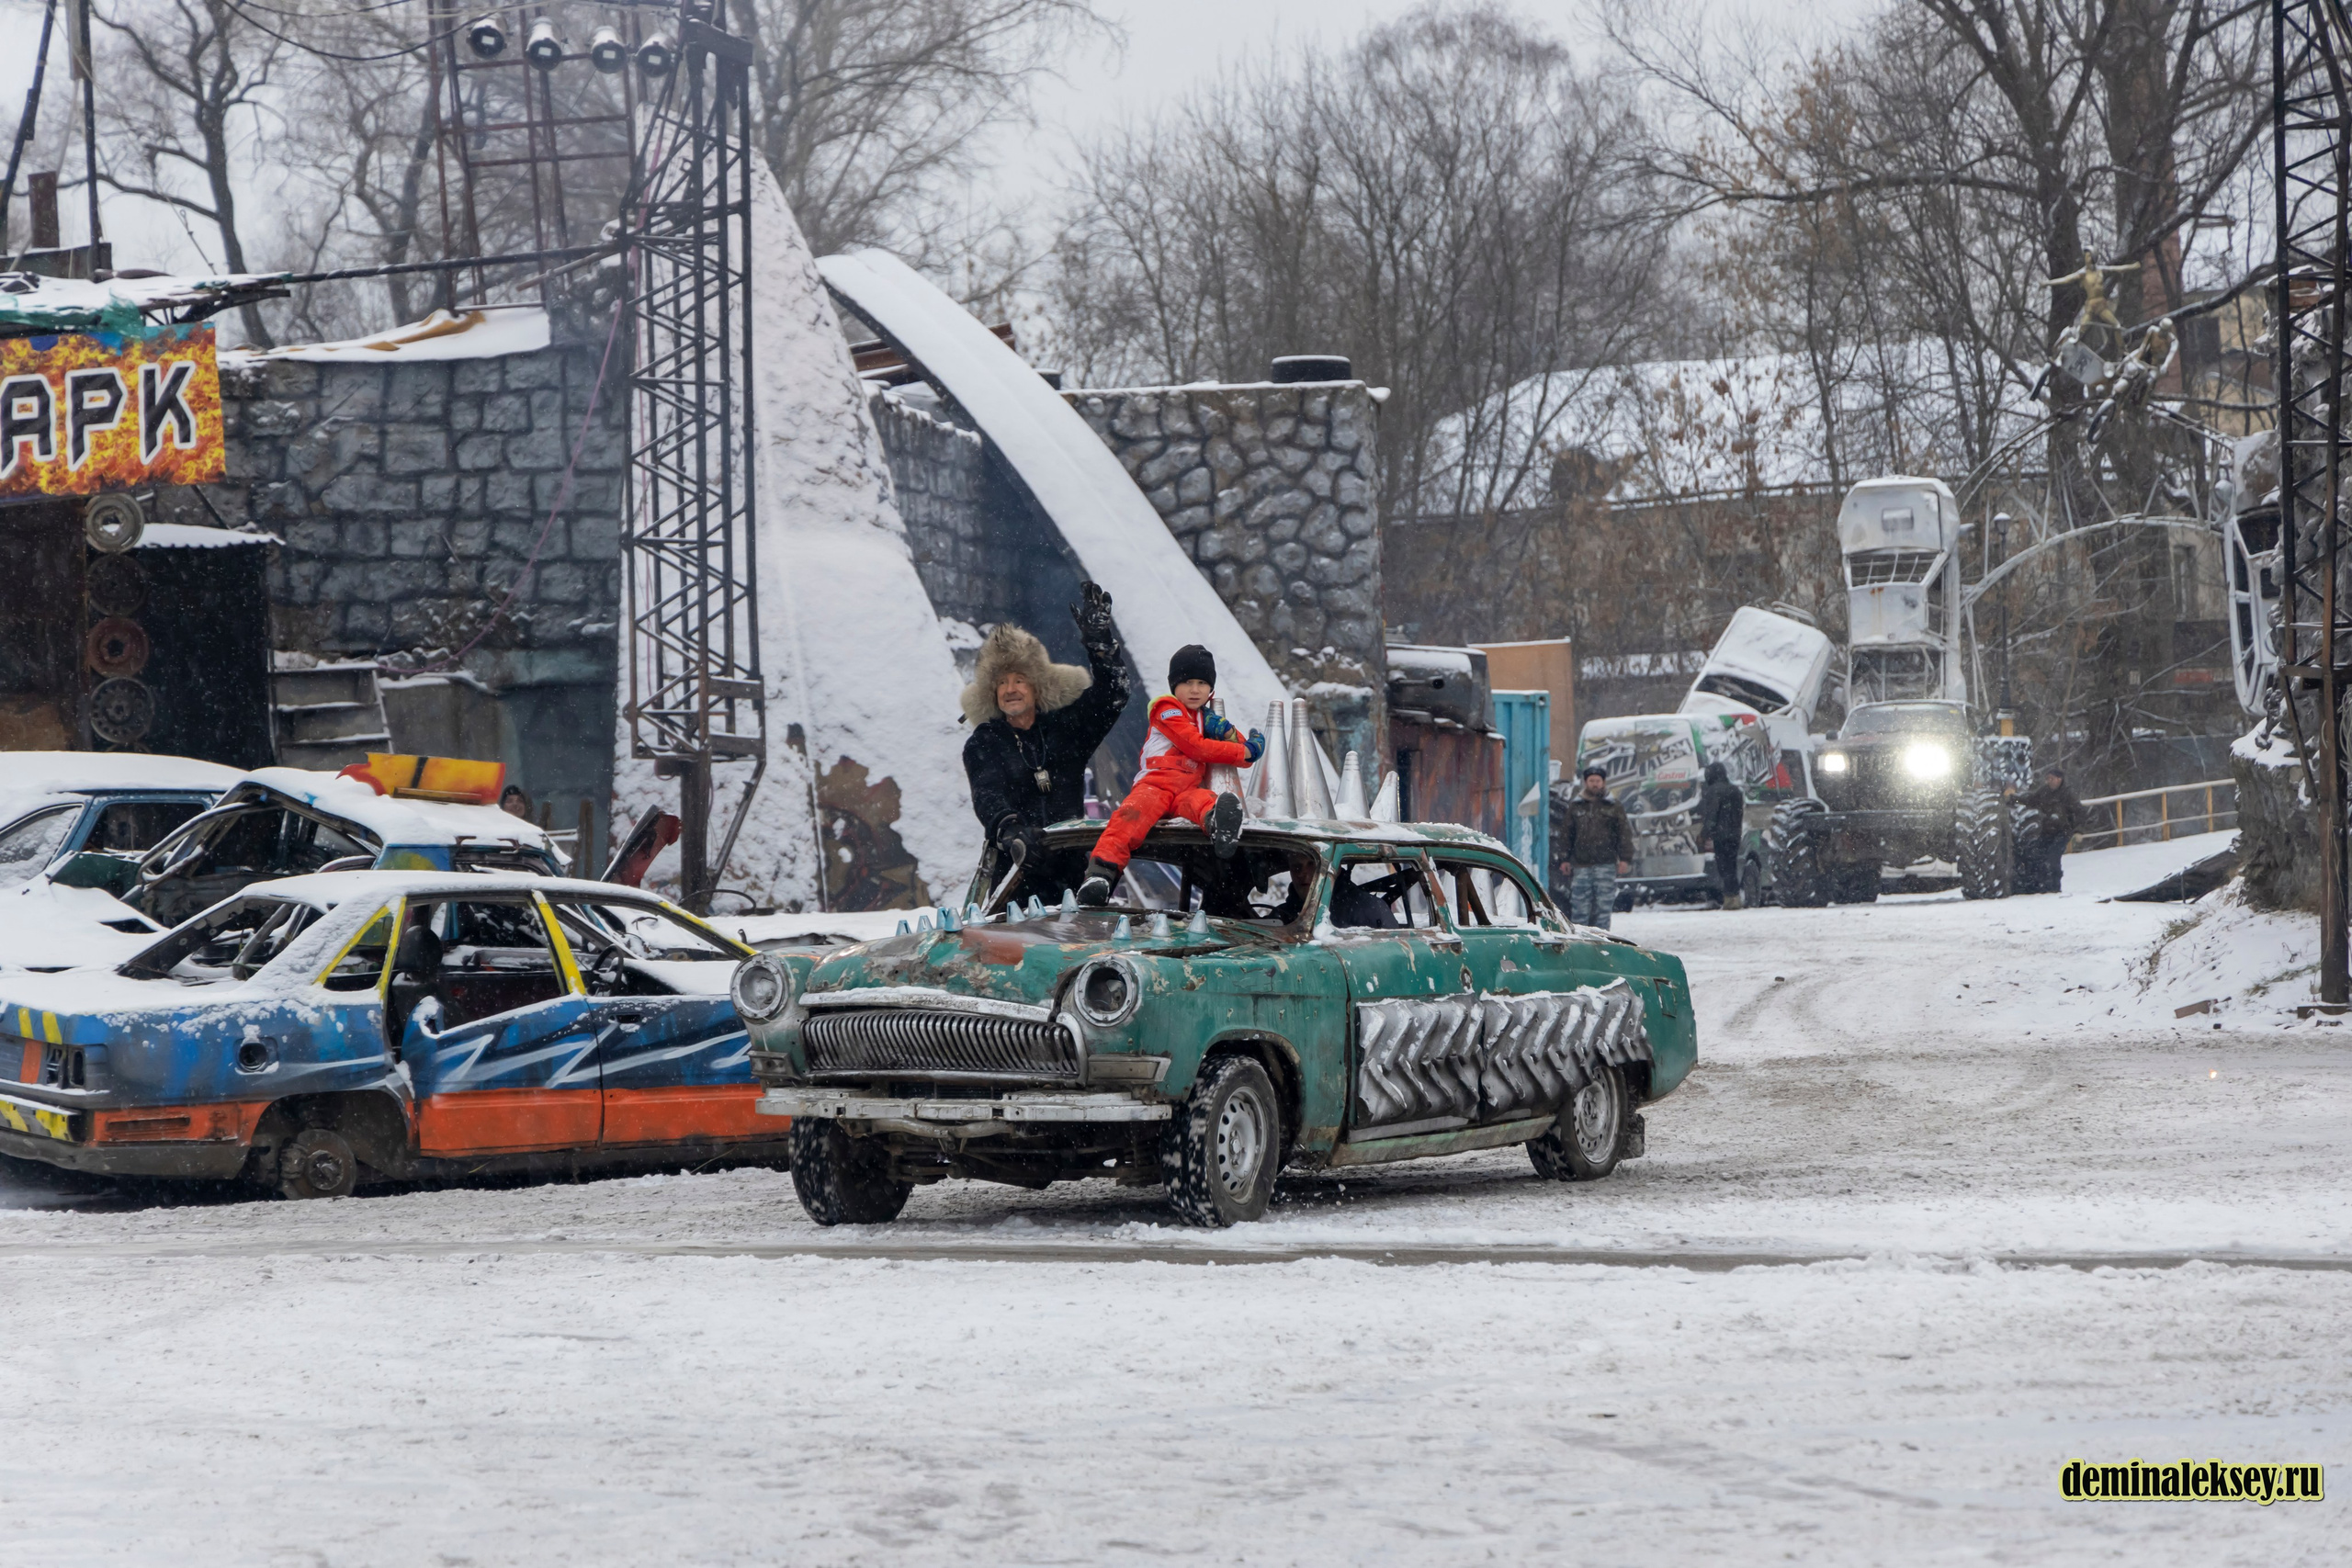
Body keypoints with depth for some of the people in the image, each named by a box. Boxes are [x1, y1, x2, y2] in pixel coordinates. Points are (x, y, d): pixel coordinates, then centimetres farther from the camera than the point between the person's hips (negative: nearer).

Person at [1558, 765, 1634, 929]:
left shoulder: (1614, 807, 8)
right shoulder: (1575, 806, 12)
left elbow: (1624, 834, 5)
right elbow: (1566, 834, 13)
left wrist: (1625, 859, -3)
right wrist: (1564, 859, 6)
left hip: (1606, 865, -1)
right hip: (1581, 865, 1)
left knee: (1603, 904, -1)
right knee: (1579, 905, -3)